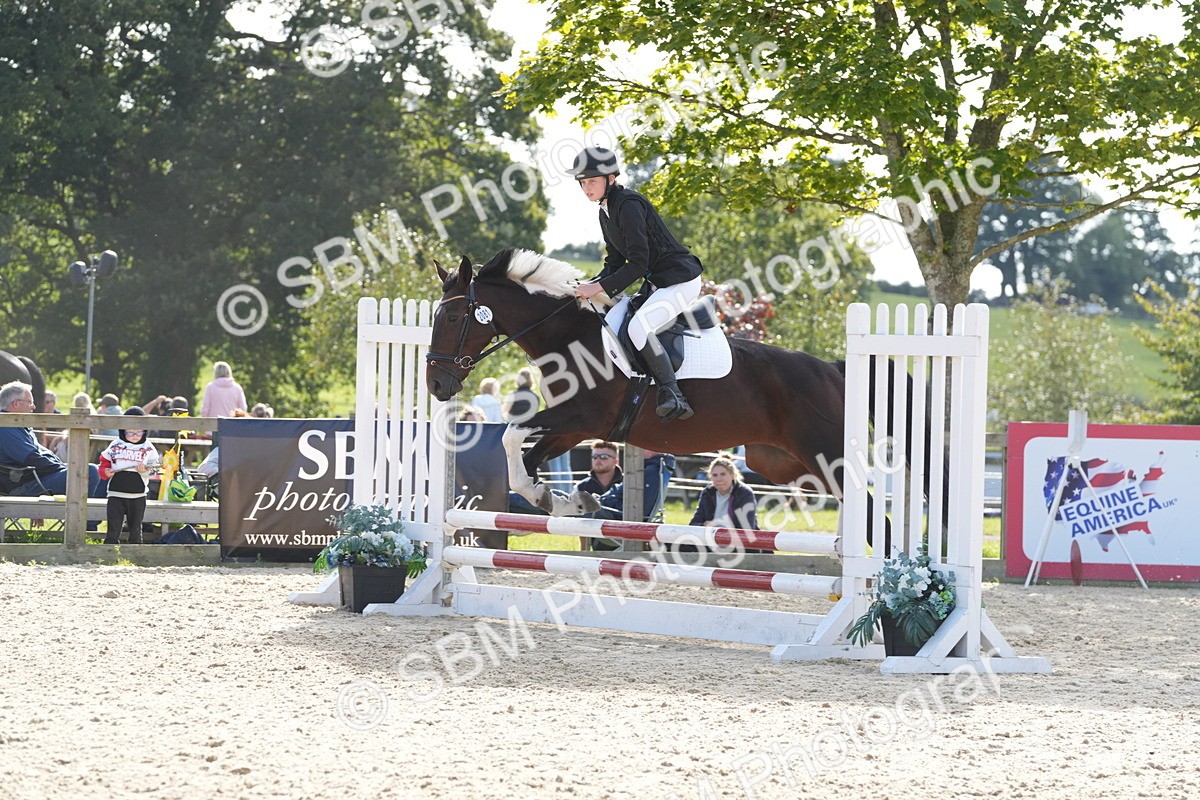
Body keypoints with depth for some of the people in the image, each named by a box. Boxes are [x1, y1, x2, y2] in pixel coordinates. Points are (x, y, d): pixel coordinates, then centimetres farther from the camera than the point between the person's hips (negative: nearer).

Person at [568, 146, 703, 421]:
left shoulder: (628, 205, -18)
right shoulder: (606, 212, 12)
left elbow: (638, 263, -22)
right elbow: (615, 261, 16)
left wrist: (600, 287, -23)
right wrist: (590, 287, -1)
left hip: (681, 280, -10)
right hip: (655, 283, 10)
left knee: (639, 326, -31)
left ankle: (674, 398, -29)